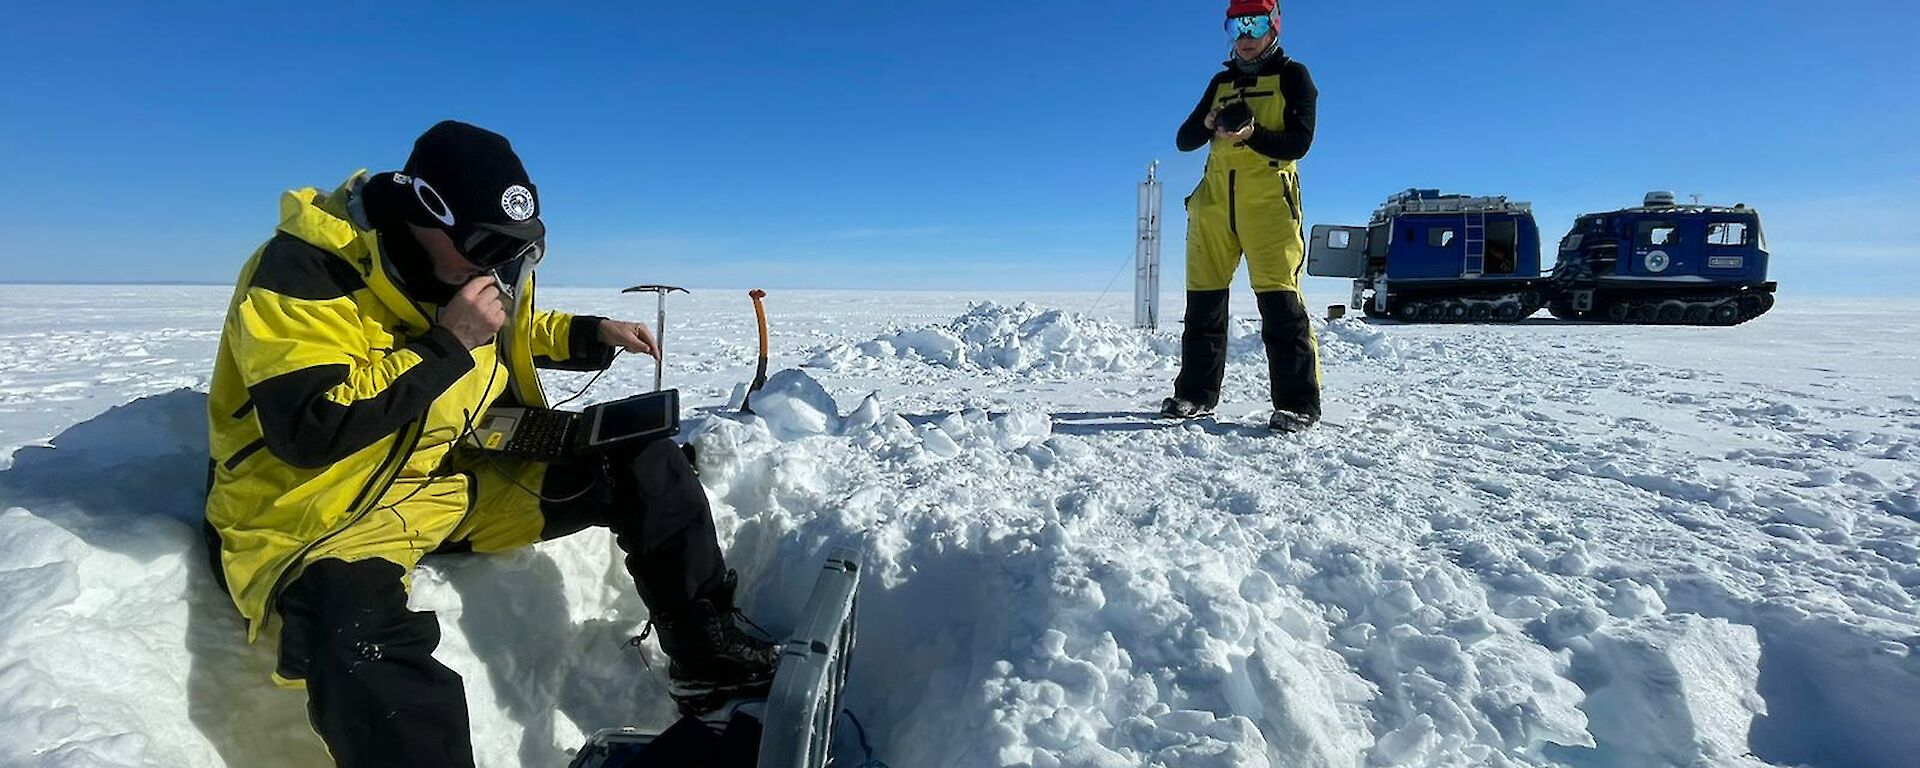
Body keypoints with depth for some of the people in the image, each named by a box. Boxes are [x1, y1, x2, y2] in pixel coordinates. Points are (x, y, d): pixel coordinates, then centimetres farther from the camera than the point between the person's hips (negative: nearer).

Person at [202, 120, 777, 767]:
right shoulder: (303, 271, -19)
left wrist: (591, 335, 7)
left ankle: (710, 658, 2)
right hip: (324, 507, -6)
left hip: (459, 474, 7)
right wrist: (448, 345, -27)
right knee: (360, 630, -42)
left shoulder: (476, 261, 3)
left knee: (643, 465, -4)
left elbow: (510, 335, 24)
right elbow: (310, 431, -28)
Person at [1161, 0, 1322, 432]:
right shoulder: (1221, 82, 23)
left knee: (1279, 299, -14)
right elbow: (1184, 140, 15)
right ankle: (1196, 394, 10)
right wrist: (1208, 123, -6)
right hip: (1215, 200, 5)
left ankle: (1299, 403, -10)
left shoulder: (1293, 76, 10)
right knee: (1203, 299, 2)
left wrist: (1252, 134, -19)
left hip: (1269, 199, -4)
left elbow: (1299, 142, -2)